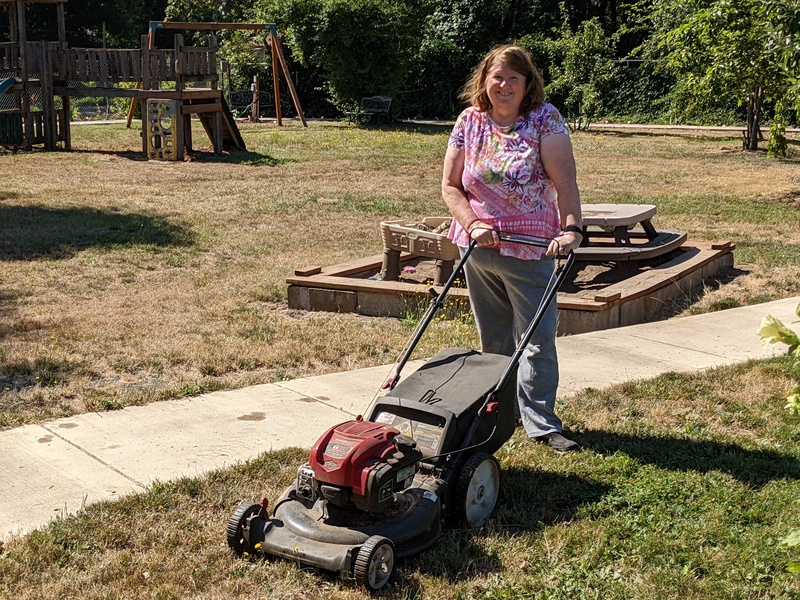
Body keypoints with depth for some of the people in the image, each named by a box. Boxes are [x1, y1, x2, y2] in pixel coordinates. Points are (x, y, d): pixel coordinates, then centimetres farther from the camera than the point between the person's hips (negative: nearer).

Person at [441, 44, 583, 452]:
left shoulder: (545, 119, -8)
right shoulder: (470, 121, 2)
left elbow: (564, 180, -17)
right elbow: (450, 186, 2)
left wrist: (572, 228, -31)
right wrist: (472, 223, -13)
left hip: (530, 249, -3)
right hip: (479, 248, 4)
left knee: (537, 341, -2)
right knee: (494, 341, 15)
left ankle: (541, 423, 6)